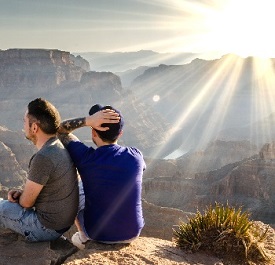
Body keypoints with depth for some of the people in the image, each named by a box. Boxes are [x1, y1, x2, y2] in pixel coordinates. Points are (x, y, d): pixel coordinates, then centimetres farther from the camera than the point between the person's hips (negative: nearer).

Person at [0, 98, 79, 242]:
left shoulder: (43, 158, -28)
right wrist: (22, 192, 1)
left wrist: (18, 197, 5)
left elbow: (27, 202, -16)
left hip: (47, 228, -8)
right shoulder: (60, 146, 0)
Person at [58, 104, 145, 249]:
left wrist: (87, 120, -23)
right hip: (133, 233, 2)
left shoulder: (86, 158, -22)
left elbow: (61, 129, -6)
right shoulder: (136, 156, -14)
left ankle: (85, 239, 35)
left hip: (98, 234, -2)